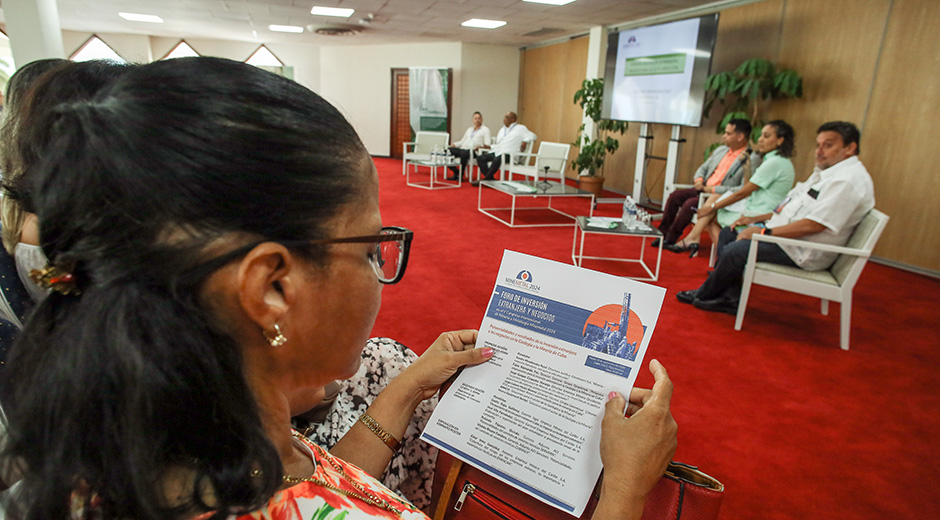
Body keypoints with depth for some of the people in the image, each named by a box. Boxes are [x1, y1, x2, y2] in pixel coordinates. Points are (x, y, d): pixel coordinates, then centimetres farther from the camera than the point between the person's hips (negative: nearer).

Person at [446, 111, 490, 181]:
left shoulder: (485, 129, 11)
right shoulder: (469, 129, 30)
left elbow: (487, 144, -1)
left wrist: (480, 146, -22)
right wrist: (454, 145, 7)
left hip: (473, 150, -6)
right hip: (463, 148, 6)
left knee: (463, 153, -40)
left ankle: (461, 174, -25)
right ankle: (456, 172, -8)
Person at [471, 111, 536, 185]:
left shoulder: (520, 128, 7)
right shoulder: (502, 130, 26)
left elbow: (532, 136, 3)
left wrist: (524, 142, -14)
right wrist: (489, 146, 11)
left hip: (510, 154, -7)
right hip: (498, 151, 7)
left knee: (497, 159, -38)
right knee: (480, 158, -16)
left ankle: (485, 179, -26)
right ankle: (490, 179, -20)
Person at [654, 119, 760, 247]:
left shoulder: (752, 159, -10)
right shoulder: (720, 150, 16)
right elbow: (703, 168, 25)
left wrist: (713, 189, -20)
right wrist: (698, 180, 0)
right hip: (703, 189, 8)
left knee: (690, 203, -28)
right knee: (674, 196, -13)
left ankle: (671, 239, -14)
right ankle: (663, 232, -7)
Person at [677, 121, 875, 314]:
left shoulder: (849, 180, -19)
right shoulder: (824, 172, 14)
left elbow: (813, 225, -27)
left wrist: (764, 232, -22)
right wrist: (756, 219, 11)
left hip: (802, 252, -11)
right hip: (785, 233, 11)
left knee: (736, 250, -23)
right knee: (727, 234, 10)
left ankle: (704, 295, 1)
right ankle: (730, 298, 4)